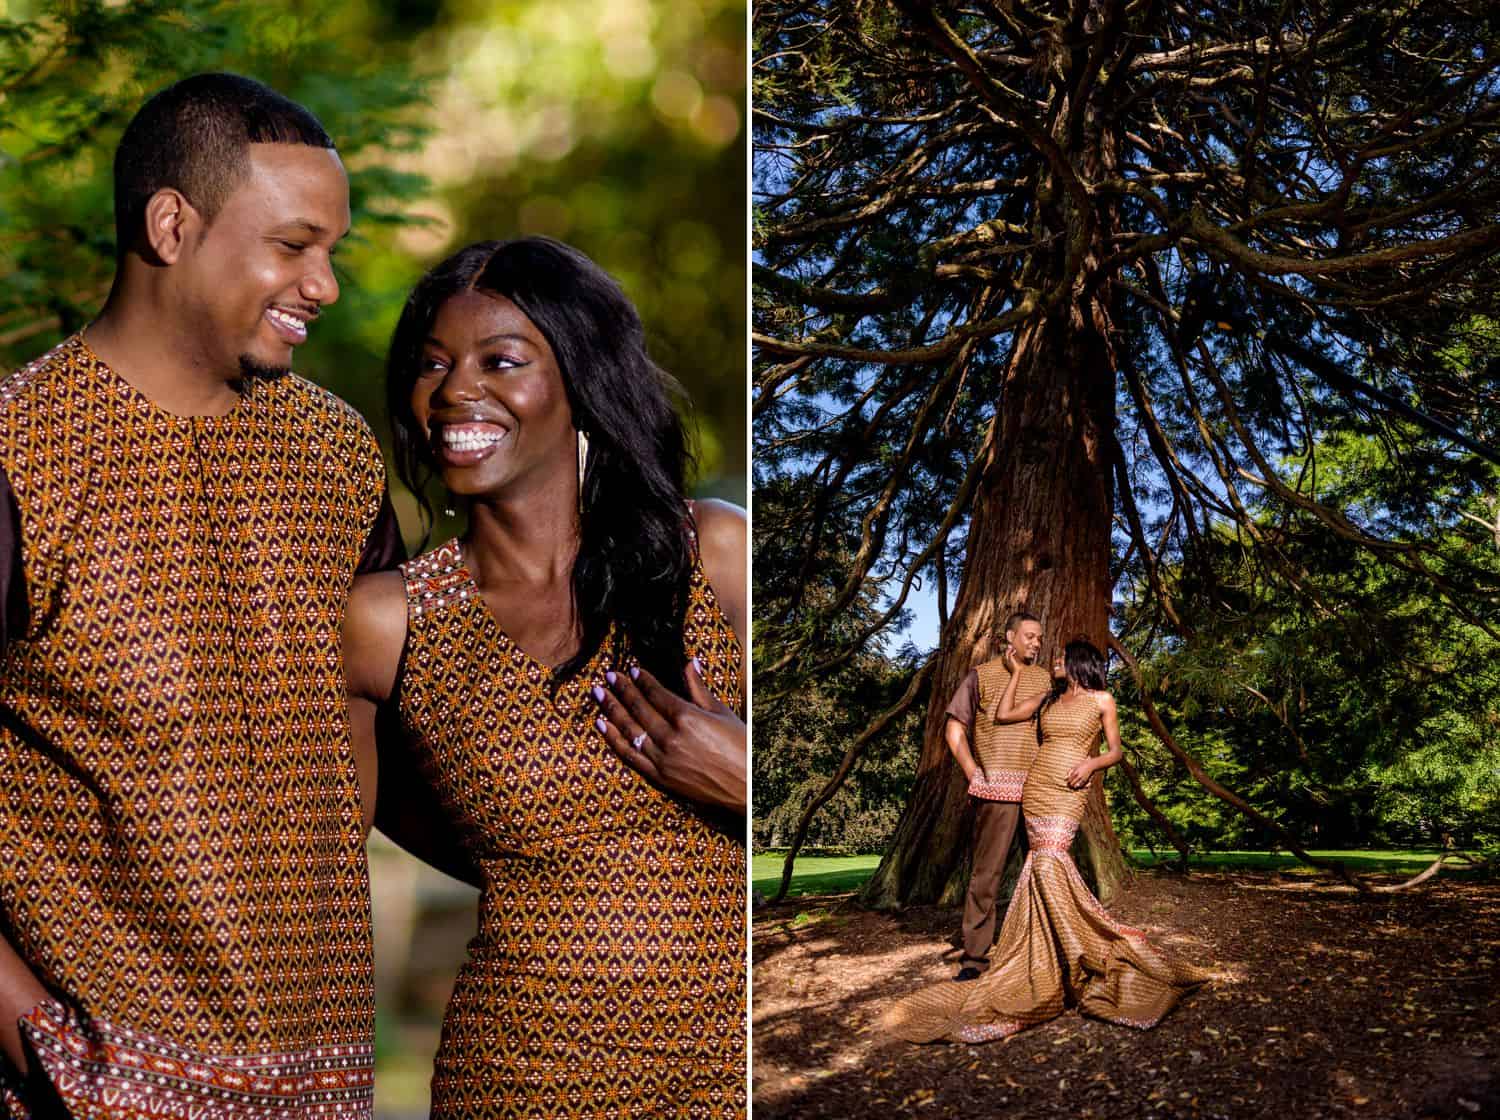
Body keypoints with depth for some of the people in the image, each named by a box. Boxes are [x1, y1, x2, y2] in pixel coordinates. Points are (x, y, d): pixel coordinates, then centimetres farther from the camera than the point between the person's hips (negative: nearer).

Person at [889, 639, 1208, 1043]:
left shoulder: (1102, 700, 6)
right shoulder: (1049, 698, 18)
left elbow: (1116, 751, 6)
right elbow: (1003, 714, 14)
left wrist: (1092, 763, -13)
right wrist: (1017, 672, 19)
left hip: (1068, 793, -5)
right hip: (1035, 786, 5)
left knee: (1049, 860, -21)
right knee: (1044, 860, -3)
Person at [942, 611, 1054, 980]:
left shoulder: (1044, 679, 16)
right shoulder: (981, 676, 5)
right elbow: (954, 730, 4)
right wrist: (975, 777, -6)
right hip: (997, 785, -4)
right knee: (986, 870, -6)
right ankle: (975, 956, -4)